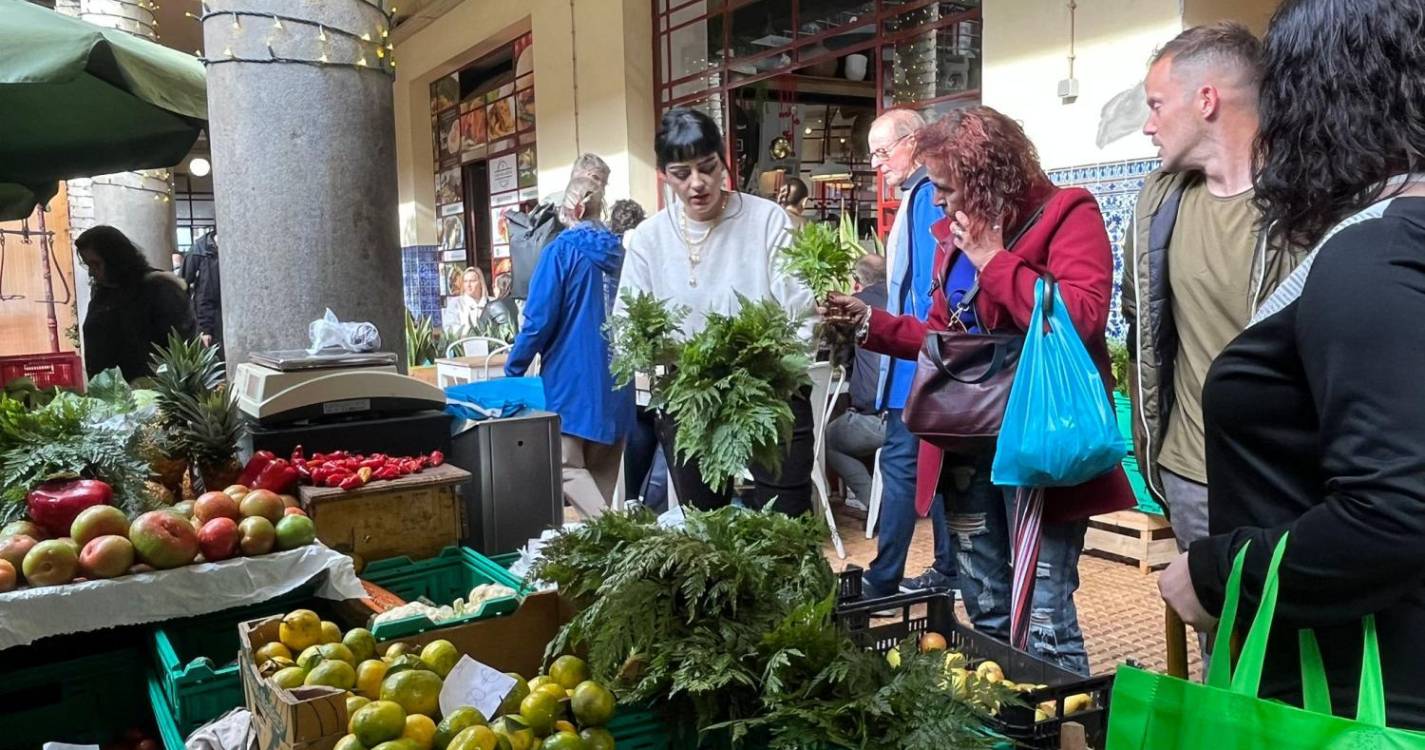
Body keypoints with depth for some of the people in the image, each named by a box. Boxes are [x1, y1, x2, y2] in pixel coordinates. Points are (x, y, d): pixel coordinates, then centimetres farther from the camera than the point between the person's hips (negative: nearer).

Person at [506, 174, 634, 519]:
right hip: (615, 380, 6)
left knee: (569, 467, -3)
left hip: (572, 377, -6)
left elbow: (540, 320, -12)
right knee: (603, 470, 13)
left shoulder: (562, 251, -9)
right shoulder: (619, 252, 6)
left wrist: (513, 370, -2)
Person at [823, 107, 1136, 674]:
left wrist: (994, 258, -18)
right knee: (986, 614, 18)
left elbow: (1082, 319, -25)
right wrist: (871, 322, 8)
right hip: (969, 443, 7)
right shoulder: (953, 232, 12)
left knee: (1043, 623, -4)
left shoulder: (1066, 214, -9)